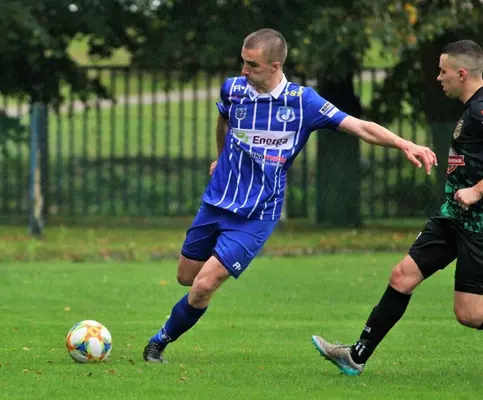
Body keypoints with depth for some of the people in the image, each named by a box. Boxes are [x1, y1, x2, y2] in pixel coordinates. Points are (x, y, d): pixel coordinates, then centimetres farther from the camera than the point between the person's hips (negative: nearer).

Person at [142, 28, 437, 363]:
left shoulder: (301, 101, -13)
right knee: (186, 276, 13)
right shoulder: (233, 88, -3)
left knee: (204, 286, -12)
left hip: (255, 217, -4)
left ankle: (161, 341, 10)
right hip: (216, 203, 4)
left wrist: (405, 144, -27)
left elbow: (360, 127, -14)